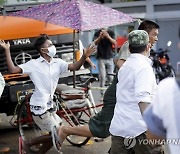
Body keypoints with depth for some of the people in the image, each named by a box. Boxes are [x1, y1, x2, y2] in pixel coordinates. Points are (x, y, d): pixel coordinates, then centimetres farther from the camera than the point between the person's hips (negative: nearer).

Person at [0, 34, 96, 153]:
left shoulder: (58, 63, 6)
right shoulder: (33, 64, -8)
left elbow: (74, 67, -6)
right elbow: (13, 69, -14)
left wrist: (85, 56, -22)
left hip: (49, 106, 7)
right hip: (39, 107, -7)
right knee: (57, 134, -4)